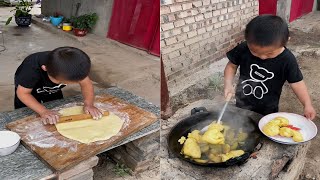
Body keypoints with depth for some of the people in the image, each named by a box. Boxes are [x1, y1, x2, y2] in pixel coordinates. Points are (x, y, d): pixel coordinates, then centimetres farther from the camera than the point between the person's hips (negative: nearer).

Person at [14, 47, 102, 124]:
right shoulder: (32, 69, -43)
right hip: (27, 89, -3)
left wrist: (88, 104, -39)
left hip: (53, 91, 3)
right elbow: (22, 93, -33)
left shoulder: (73, 66, -35)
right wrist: (43, 111, -45)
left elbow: (86, 83, -23)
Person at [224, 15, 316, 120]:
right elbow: (232, 65, -4)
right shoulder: (243, 49, -19)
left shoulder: (287, 60, -21)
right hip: (242, 105, 2)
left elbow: (296, 82, -13)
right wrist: (228, 84, -18)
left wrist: (307, 104, -23)